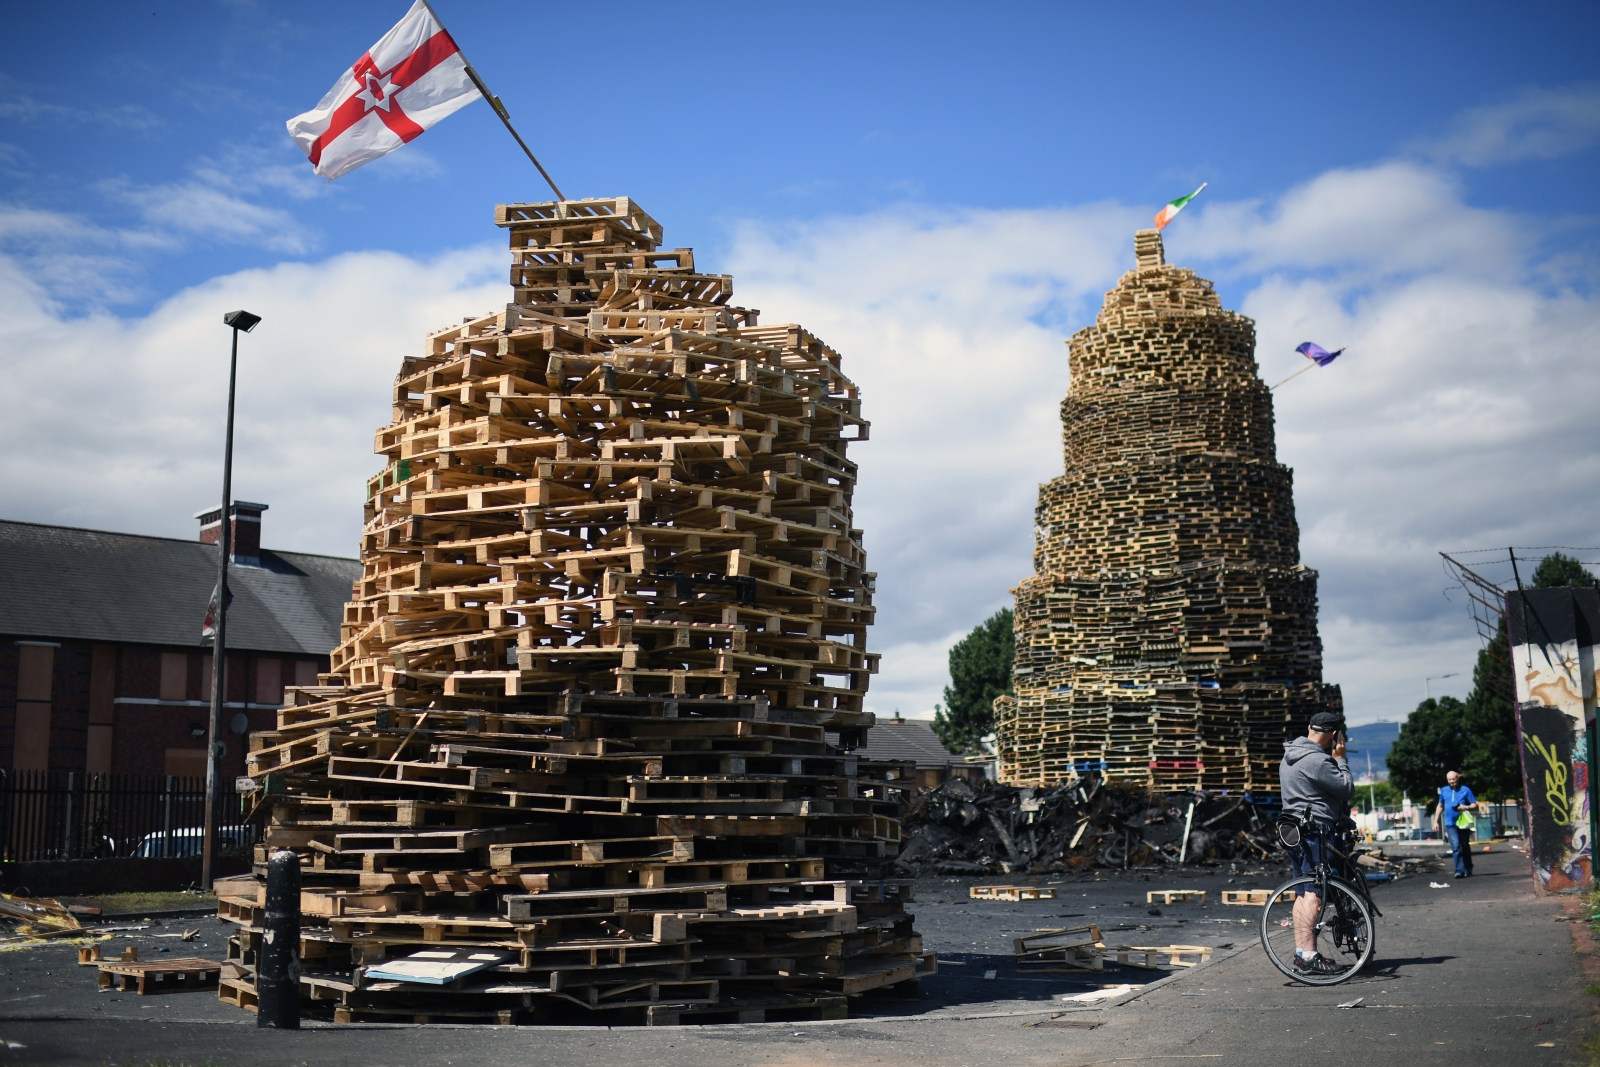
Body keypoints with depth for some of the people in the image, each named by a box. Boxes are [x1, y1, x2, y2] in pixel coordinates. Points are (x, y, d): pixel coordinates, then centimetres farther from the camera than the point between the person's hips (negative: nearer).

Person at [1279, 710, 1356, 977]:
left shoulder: (1291, 756, 15)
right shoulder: (1317, 760, -17)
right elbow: (1347, 789, -14)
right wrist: (1340, 760, -4)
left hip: (1296, 831, 10)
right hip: (1314, 832, -10)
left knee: (1303, 892, 13)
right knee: (1315, 893, -10)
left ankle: (1301, 953, 15)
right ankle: (1310, 955, -13)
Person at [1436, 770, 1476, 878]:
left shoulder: (1465, 790, -1)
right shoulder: (1444, 791, 9)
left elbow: (1474, 805, -1)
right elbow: (1440, 806, 19)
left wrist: (1466, 807, -21)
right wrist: (1436, 821, 15)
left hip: (1463, 823, -1)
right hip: (1450, 824, 1)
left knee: (1465, 847, 10)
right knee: (1456, 847, -11)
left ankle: (1468, 870, 23)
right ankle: (1460, 870, -14)